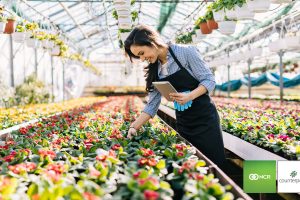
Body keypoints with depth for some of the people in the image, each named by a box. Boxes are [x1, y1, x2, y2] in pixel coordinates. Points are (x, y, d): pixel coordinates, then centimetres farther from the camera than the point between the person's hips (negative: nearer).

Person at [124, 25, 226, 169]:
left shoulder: (185, 52, -11)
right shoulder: (154, 71, 5)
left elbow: (209, 80, -11)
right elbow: (152, 105, 4)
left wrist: (189, 96, -27)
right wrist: (134, 126, -7)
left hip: (204, 117, -5)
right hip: (183, 123, 5)